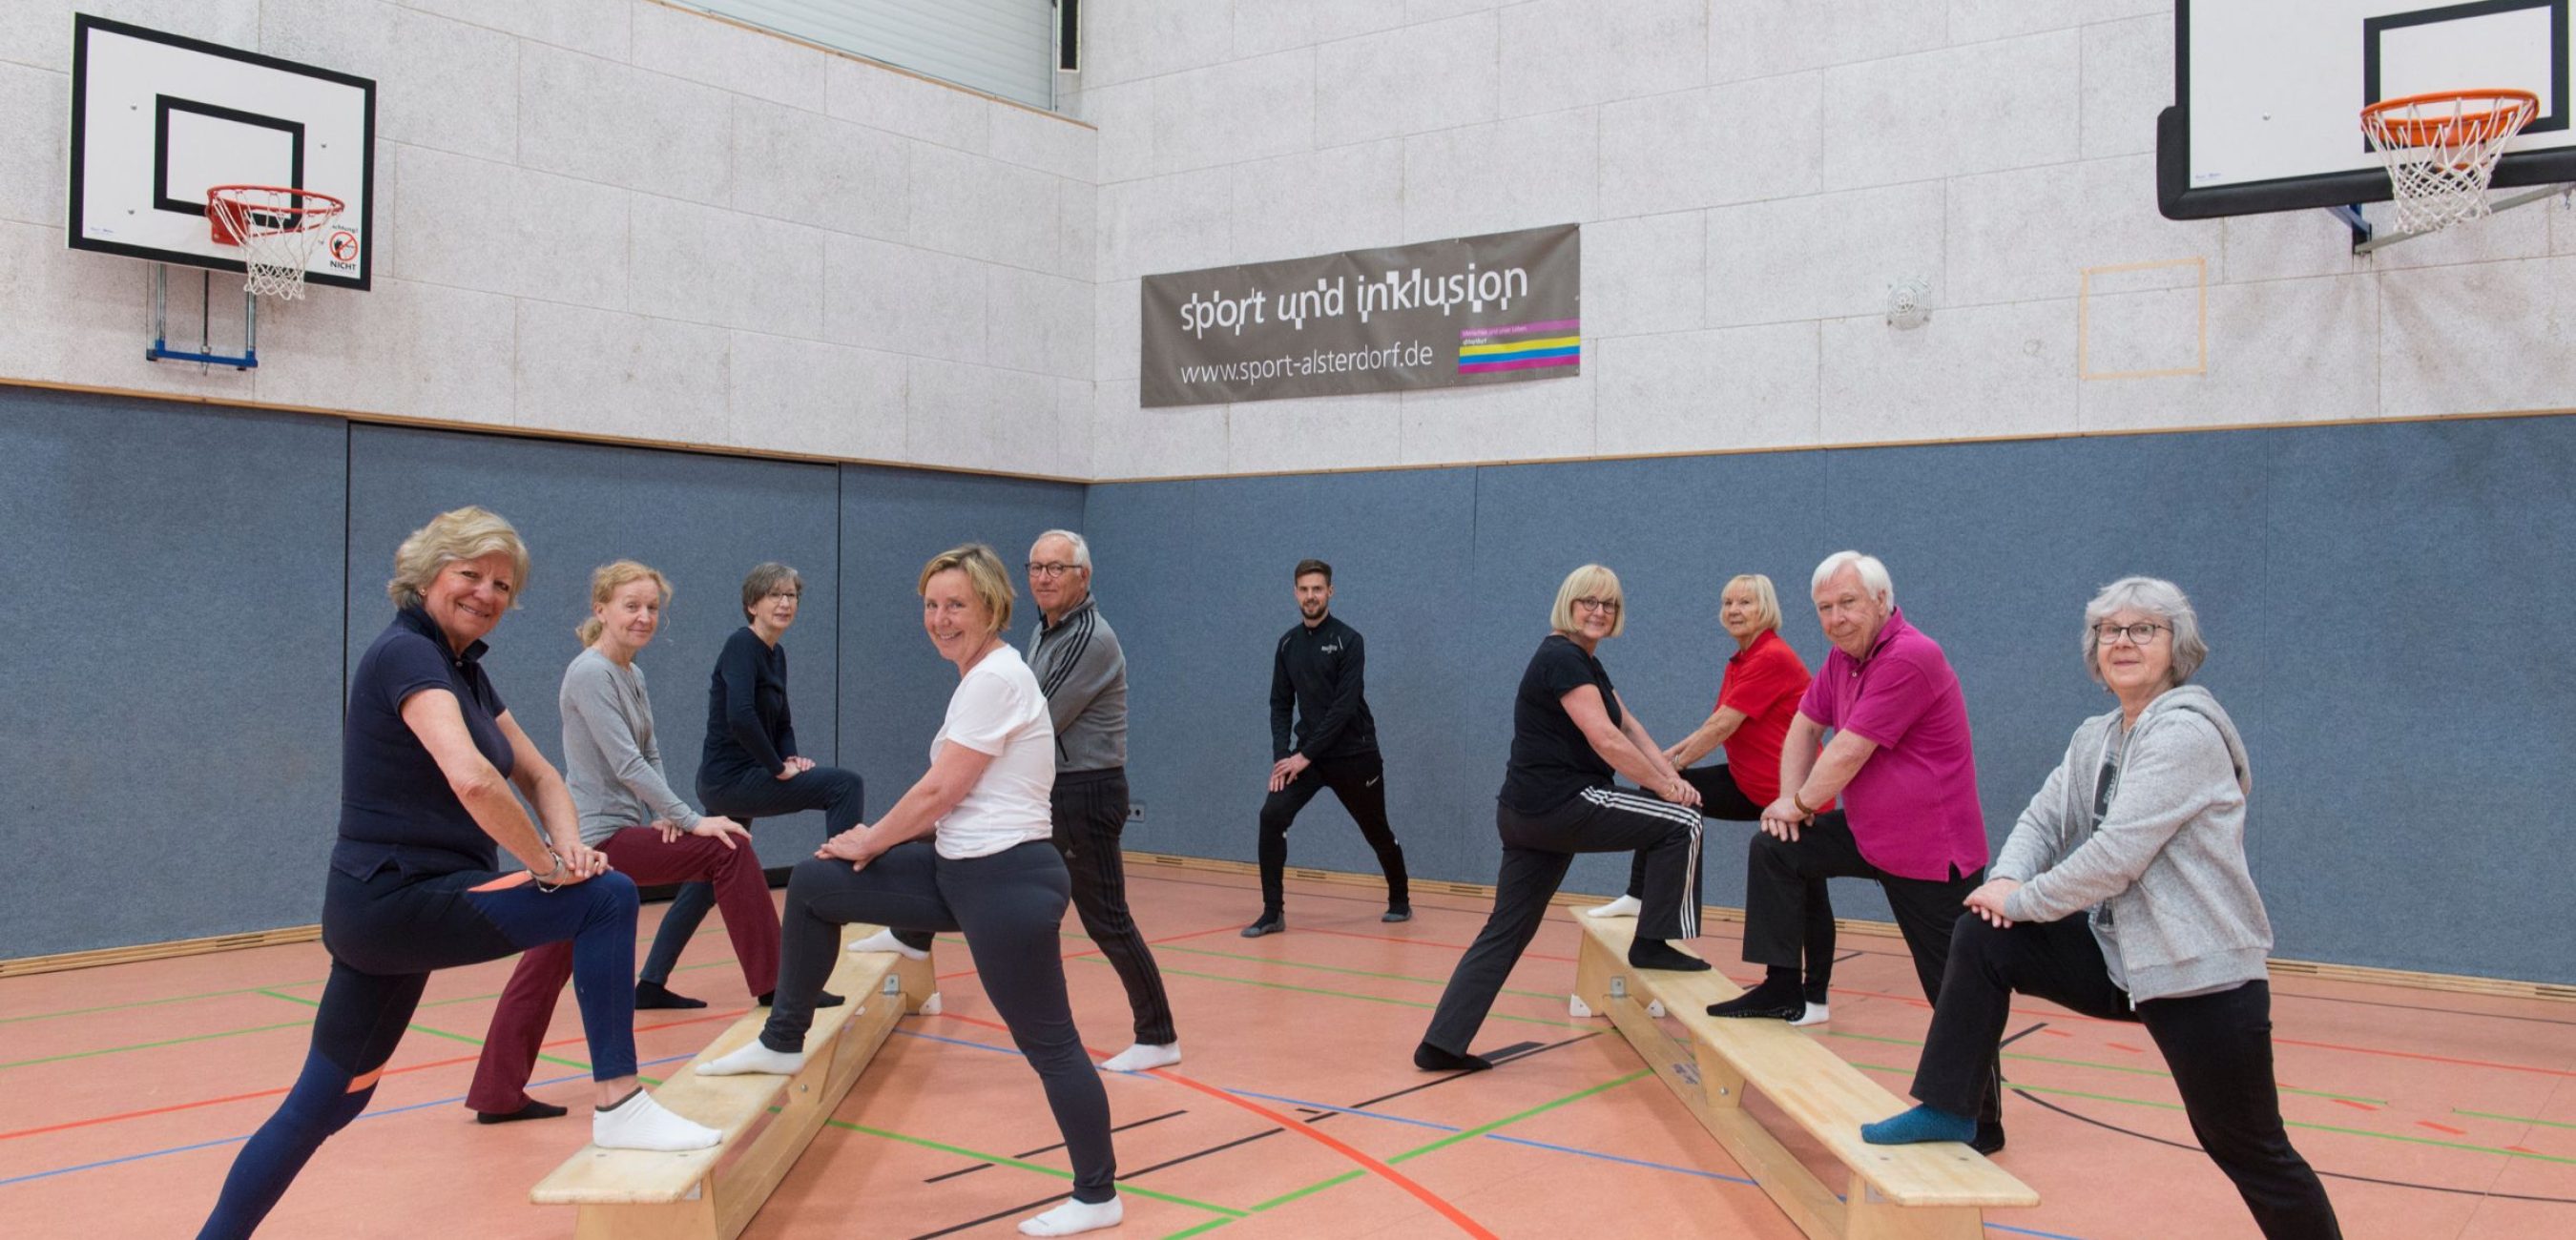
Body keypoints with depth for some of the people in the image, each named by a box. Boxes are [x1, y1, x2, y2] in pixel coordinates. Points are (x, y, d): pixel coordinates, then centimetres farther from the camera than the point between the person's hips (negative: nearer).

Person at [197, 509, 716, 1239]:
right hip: (398, 899, -10)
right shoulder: (406, 653, -14)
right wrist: (549, 867, -20)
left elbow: (539, 776, 16)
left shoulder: (464, 670, 15)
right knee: (606, 899, -16)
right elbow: (471, 777, -30)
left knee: (328, 1100, 16)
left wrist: (571, 847, -3)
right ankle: (618, 1105, -14)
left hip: (397, 905, 10)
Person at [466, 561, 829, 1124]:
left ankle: (498, 1095, 14)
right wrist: (691, 820, -19)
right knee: (726, 851, -11)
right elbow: (626, 764, -19)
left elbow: (650, 755, 16)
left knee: (546, 966, 9)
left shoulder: (632, 675, 16)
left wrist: (664, 815, -1)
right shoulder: (590, 673, -12)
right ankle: (772, 987, -5)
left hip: (597, 838, 9)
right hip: (598, 839, -9)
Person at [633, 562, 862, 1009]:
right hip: (731, 780, -10)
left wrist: (790, 757, 0)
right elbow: (740, 717, -28)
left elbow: (782, 723, 20)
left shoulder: (775, 654, 13)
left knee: (706, 883, 15)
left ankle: (652, 984, 22)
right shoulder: (742, 645, -14)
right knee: (846, 785, -16)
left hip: (730, 784, 10)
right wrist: (779, 768, -20)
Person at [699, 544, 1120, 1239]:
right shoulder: (981, 677, 12)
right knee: (812, 886, 12)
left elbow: (939, 792, -17)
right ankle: (782, 1043, 26)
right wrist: (878, 840, 7)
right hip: (963, 870, 10)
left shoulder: (996, 677, -18)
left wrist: (867, 843, -2)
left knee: (1047, 1044, 1)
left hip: (1006, 883, -10)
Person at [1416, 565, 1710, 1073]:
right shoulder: (1562, 658, -12)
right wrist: (1666, 786, -12)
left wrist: (1670, 774, -1)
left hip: (1528, 815, 10)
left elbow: (1629, 726, 14)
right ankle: (1652, 944, 5)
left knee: (1506, 931, 9)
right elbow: (1606, 740, -19)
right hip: (1560, 806, -10)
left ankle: (1442, 1045, 8)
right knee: (1682, 823, -2)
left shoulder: (1585, 662, 20)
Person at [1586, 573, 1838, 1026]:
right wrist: (1671, 755, -3)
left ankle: (1816, 1001, 10)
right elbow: (1716, 725, 11)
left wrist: (1672, 767, -12)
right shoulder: (1739, 662, 9)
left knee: (1806, 896, 0)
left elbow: (1722, 727, -20)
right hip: (1750, 786, 9)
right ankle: (1638, 896, 12)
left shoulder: (1773, 658, -20)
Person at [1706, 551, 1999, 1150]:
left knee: (1955, 992, -3)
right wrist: (1790, 798, 2)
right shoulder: (1844, 656, 6)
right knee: (1775, 850, 8)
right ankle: (1781, 989, 14)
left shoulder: (1911, 658, -23)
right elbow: (1806, 725, 17)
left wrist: (1800, 803, -5)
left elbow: (1848, 752, -21)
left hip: (1933, 853, -9)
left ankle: (1983, 1122, 8)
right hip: (1869, 833, 9)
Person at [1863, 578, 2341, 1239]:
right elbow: (2045, 818, 10)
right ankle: (1948, 1111, 6)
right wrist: (2008, 880, -11)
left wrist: (2023, 901, -13)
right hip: (2117, 954, 8)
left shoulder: (2186, 732, -18)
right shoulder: (2095, 738, 9)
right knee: (1981, 937, -3)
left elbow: (2116, 855, -24)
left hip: (2203, 976, -8)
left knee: (2249, 1151, 2)